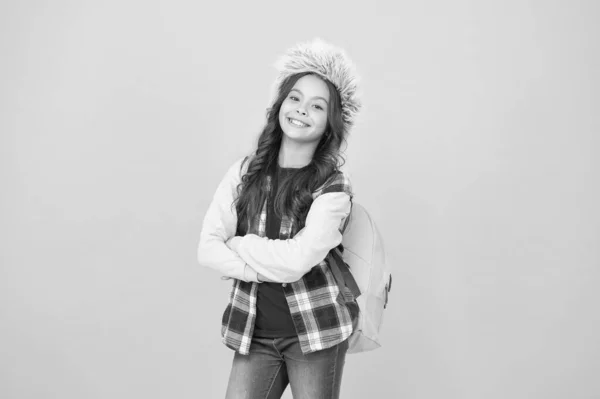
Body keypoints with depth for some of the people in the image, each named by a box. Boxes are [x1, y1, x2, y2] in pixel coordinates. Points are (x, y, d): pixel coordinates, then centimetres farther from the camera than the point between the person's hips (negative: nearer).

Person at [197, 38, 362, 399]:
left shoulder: (334, 188, -10)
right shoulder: (244, 172, 0)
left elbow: (296, 260, -22)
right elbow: (207, 249, -6)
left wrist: (238, 243, -9)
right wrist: (267, 269, -17)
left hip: (316, 332, -2)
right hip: (254, 332, 3)